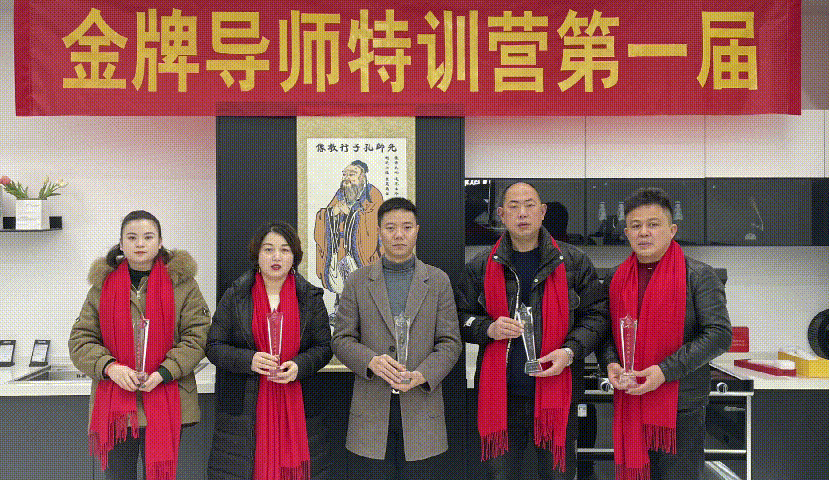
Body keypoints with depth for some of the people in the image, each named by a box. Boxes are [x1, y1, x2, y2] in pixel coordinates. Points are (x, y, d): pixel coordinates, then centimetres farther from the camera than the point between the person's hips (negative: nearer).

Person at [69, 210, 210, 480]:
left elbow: (197, 336, -3)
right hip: (114, 405, 2)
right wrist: (109, 367, -12)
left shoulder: (182, 283, 2)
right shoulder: (103, 285, 8)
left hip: (165, 405, -2)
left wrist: (163, 373, -15)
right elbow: (80, 340, 6)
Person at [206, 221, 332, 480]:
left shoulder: (310, 298, 6)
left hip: (296, 408, 1)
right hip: (246, 407, 0)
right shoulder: (235, 296, 4)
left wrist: (299, 366, -13)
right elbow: (214, 347, 2)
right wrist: (248, 360, -16)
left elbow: (324, 347, 7)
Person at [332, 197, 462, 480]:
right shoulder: (358, 282, 7)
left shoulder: (438, 281, 7)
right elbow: (341, 339, 5)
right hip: (371, 411, 0)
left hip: (421, 409, 0)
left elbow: (450, 343, 4)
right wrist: (371, 361, -15)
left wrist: (422, 375, -14)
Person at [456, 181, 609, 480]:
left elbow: (596, 315, 6)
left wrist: (571, 350, -10)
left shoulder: (574, 262, 4)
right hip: (500, 396, 1)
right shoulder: (481, 267, 5)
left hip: (557, 390, 0)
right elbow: (461, 318, 11)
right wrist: (489, 329, -10)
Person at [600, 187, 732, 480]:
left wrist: (665, 370, -18)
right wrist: (610, 362, -6)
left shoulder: (698, 275, -5)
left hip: (682, 407, -4)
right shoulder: (616, 278, 9)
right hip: (628, 403, 4)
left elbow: (719, 334, -11)